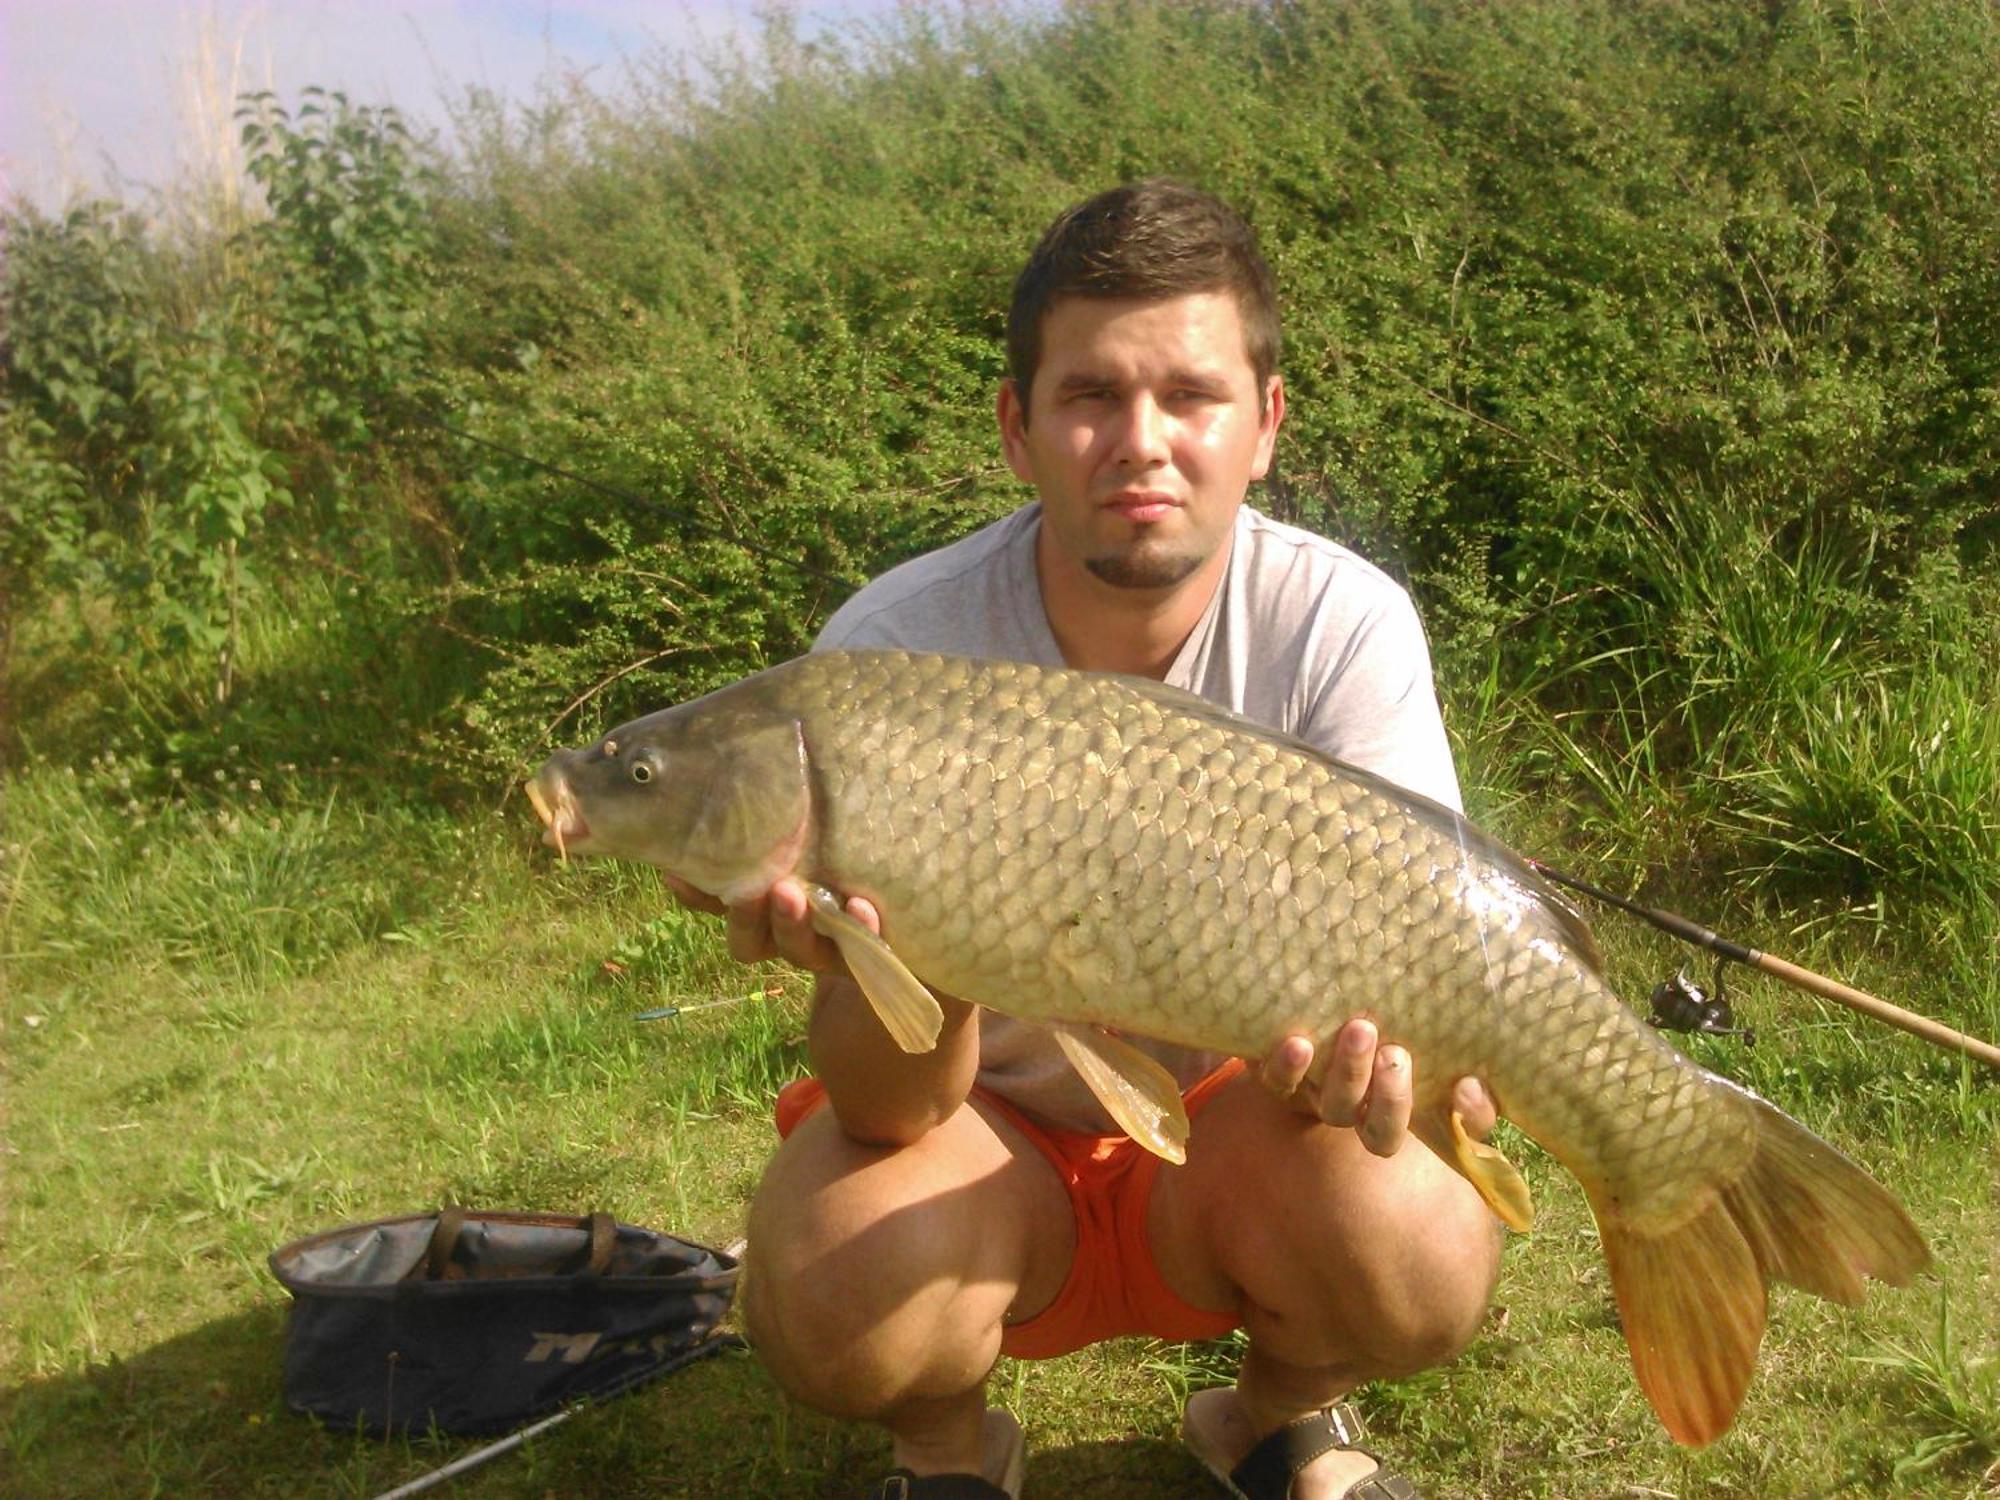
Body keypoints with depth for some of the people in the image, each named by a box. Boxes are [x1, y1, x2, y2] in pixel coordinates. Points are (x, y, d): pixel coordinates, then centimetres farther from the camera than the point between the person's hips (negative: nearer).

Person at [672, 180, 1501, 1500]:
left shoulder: (1342, 623, -18)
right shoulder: (895, 650, -21)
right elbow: (888, 1112, -25)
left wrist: (1362, 1053, -45)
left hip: (1232, 1115, 1)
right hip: (983, 1121, -1)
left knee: (1425, 1264, -28)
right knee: (835, 1299, -31)